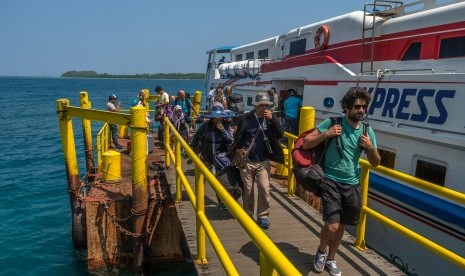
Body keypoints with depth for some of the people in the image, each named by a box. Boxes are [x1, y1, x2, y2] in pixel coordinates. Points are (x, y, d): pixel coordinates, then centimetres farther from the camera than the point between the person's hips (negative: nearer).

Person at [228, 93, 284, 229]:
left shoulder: (271, 118, 0)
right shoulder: (245, 118, -7)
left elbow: (280, 135, -11)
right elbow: (237, 137, 1)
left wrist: (272, 119, -20)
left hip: (263, 162, 1)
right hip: (246, 161, -1)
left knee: (264, 189, -6)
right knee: (247, 189, 10)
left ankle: (263, 216, 8)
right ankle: (248, 213, 30)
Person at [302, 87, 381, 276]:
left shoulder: (367, 131, 2)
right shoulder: (332, 123, -10)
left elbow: (375, 163, 9)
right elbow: (306, 143, -10)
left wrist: (370, 147, -11)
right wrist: (326, 134, -23)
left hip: (352, 184, 4)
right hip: (331, 181, -4)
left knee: (341, 226, 15)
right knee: (332, 225, -13)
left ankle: (330, 259, 38)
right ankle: (321, 251, 21)